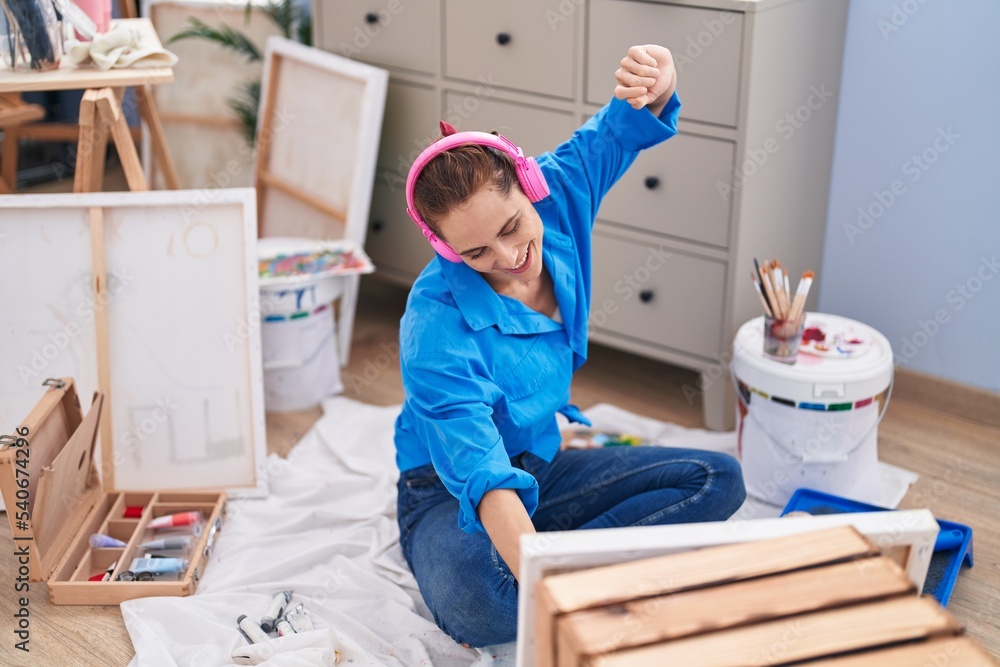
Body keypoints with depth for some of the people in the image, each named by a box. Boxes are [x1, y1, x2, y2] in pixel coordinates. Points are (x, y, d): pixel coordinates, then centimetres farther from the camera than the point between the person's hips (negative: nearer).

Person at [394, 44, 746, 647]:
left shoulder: (560, 195, -13)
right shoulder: (438, 325, -30)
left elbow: (621, 131, 1)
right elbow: (483, 475, -38)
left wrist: (656, 86, -26)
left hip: (543, 467, 7)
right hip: (453, 494, -6)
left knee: (718, 480, -9)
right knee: (478, 604, -40)